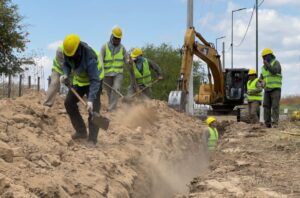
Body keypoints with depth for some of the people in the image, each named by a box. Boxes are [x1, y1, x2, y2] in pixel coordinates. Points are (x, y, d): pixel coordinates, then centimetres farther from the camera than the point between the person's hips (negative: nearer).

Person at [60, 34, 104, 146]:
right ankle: (81, 131, 12)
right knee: (69, 102, 1)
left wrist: (90, 100, -45)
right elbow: (66, 64, 1)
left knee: (93, 109, -13)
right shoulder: (67, 51, -21)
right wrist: (66, 74, -22)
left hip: (94, 79, -7)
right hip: (79, 80, 7)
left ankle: (92, 139, -7)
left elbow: (94, 80, -38)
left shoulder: (90, 57, -39)